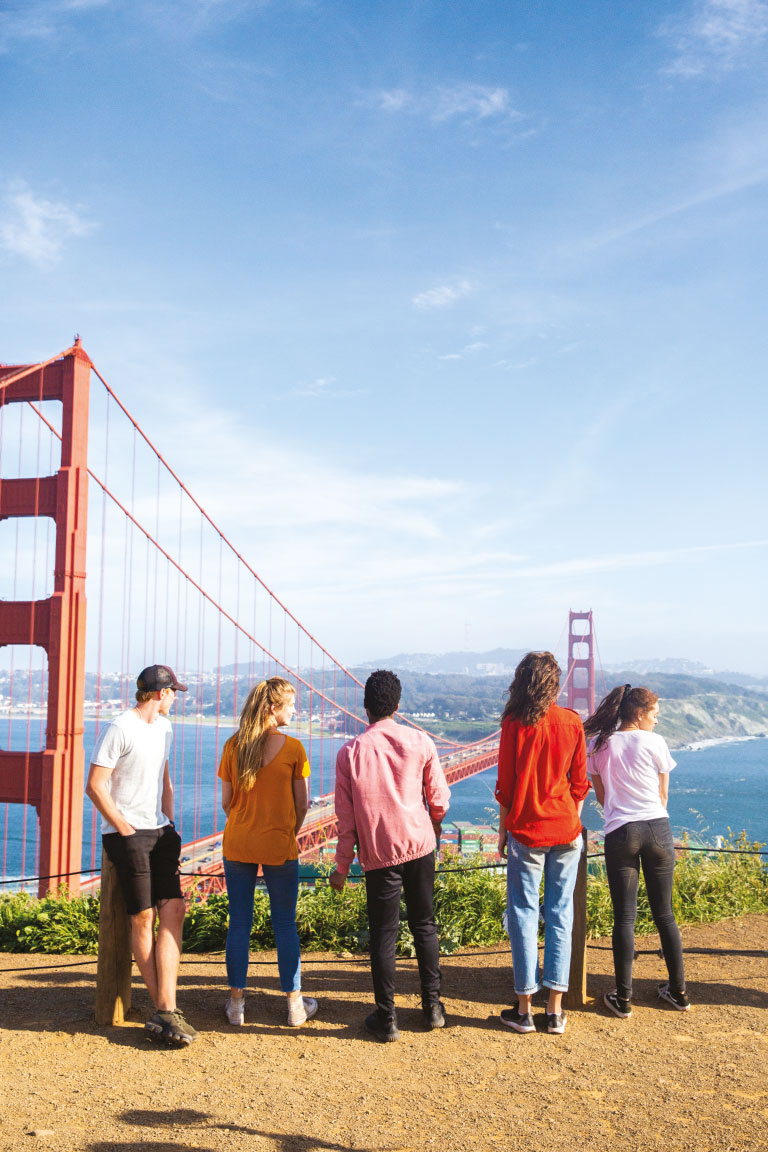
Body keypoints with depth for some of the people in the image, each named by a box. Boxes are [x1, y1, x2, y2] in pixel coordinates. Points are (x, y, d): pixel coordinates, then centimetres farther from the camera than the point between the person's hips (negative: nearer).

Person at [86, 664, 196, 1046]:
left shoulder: (164, 728, 16)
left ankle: (165, 1011, -8)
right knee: (143, 918, -3)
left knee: (173, 910, -6)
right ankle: (165, 1009, 8)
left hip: (159, 831, 7)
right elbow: (94, 786, -12)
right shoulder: (121, 728, -10)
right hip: (126, 834, -7)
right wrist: (125, 828, -11)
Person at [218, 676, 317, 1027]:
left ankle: (236, 1003, 21)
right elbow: (302, 804, -5)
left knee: (239, 923, 12)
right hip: (279, 846, -2)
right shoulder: (293, 748, -11)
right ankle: (294, 1005, 19)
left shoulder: (233, 745, -3)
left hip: (237, 844, 2)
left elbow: (226, 801, 2)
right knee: (285, 925, 10)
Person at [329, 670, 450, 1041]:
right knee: (424, 926, 15)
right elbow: (439, 801, 3)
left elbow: (345, 816, -3)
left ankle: (386, 1019, 14)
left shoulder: (350, 752, -5)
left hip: (378, 853, -1)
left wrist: (342, 866, 6)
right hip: (419, 844, 2)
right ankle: (433, 1007, 23)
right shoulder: (419, 742, -4)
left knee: (383, 934, 7)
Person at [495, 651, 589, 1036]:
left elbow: (505, 784, -4)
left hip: (526, 831, -2)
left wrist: (503, 830, 6)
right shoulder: (572, 723, -1)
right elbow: (579, 782, 4)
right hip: (566, 831, 2)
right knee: (560, 914, 8)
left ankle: (524, 1009, 10)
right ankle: (555, 1010, 13)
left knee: (523, 914, 6)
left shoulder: (515, 724, -8)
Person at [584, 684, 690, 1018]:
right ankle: (678, 991, 22)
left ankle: (623, 999, 6)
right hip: (657, 828, 0)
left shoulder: (599, 746, 6)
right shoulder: (654, 742, 0)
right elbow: (663, 795, 10)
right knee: (664, 913, 12)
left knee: (624, 917, 4)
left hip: (619, 833, 0)